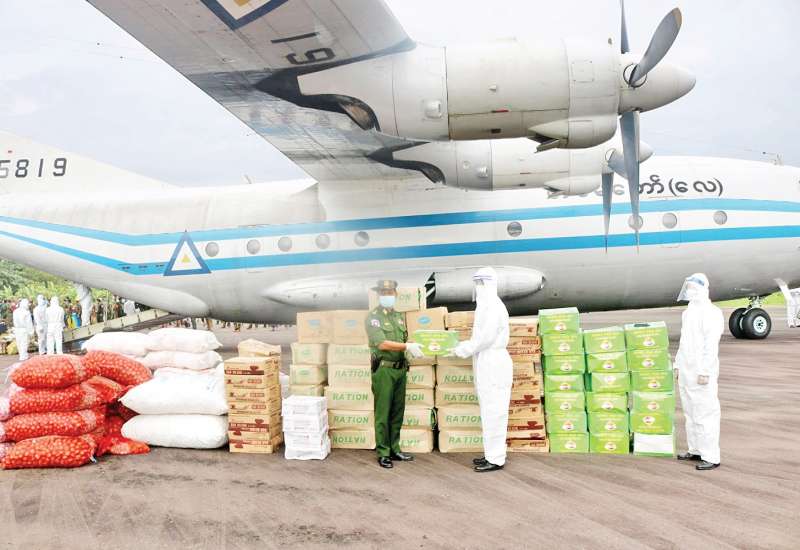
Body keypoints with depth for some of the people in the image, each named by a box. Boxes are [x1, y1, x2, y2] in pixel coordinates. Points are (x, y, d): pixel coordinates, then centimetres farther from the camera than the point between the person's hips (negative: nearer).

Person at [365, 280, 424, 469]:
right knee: (383, 413, -1)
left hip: (400, 369, 7)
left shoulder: (399, 316, 15)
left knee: (398, 412, 12)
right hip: (383, 370, -6)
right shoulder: (373, 317, -7)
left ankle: (394, 449, 22)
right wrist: (407, 346, -22)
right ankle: (383, 453, 7)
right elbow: (382, 344, -17)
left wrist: (414, 346, -3)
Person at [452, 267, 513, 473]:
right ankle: (492, 454, 23)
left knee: (493, 412, -5)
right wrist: (465, 346, 10)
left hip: (493, 364, -10)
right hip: (486, 364, 10)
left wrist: (464, 350, -10)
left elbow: (486, 338, -20)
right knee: (489, 412, 14)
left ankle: (496, 459, 2)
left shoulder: (494, 307, -16)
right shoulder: (486, 306, 16)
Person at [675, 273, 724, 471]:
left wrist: (704, 372, -22)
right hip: (686, 371, 9)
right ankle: (696, 450, 25)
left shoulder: (711, 312, -13)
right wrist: (677, 365, 18)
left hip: (701, 372, -9)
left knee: (705, 413, -5)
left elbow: (711, 345, -19)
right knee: (690, 413, 15)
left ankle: (711, 457, 1)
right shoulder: (689, 312, 15)